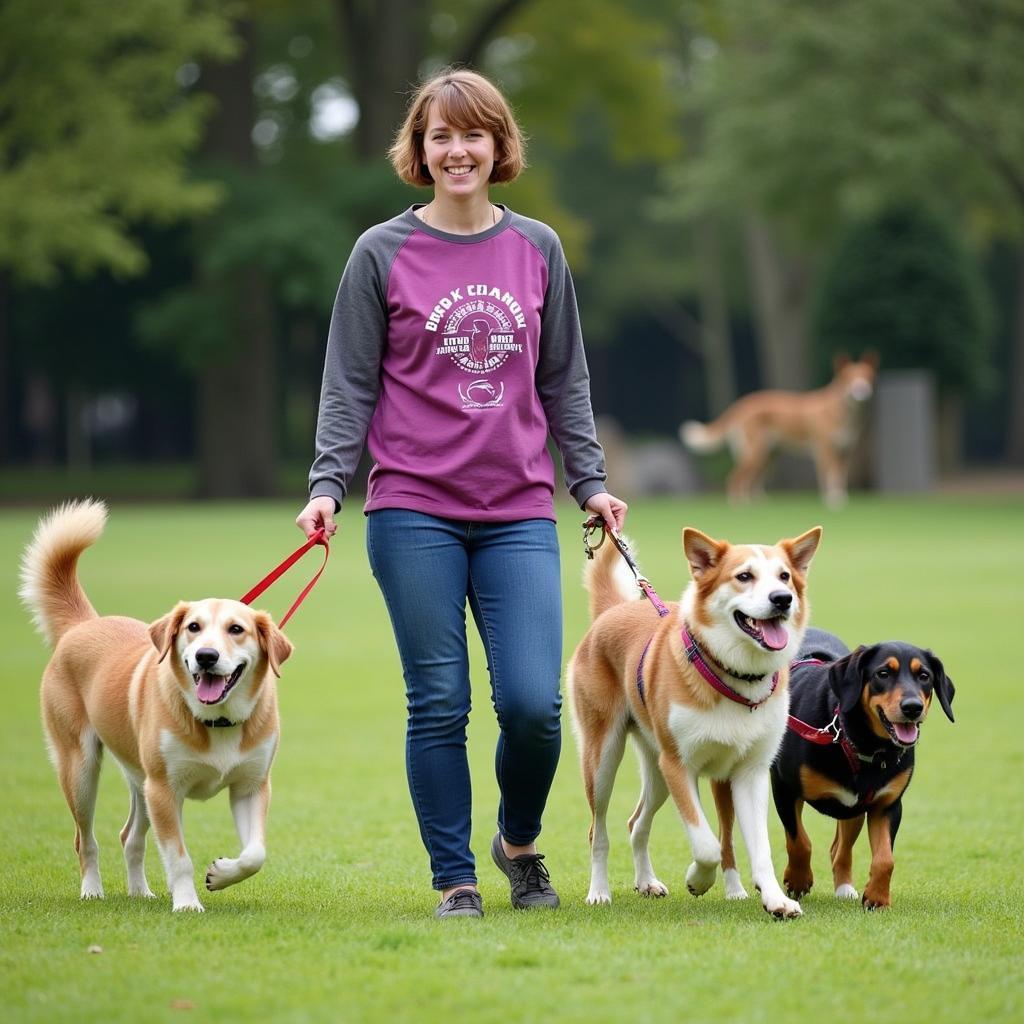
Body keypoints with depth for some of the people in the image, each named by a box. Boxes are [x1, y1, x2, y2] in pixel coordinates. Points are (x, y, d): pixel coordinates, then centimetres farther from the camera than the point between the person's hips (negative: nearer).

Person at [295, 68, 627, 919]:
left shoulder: (538, 250, 10)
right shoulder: (383, 254, 3)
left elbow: (564, 381, 16)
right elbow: (351, 385, 4)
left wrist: (590, 483, 10)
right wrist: (328, 486, -6)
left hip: (520, 515, 2)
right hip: (414, 513, -1)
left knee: (532, 702, -8)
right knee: (439, 706, -1)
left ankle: (520, 840, 19)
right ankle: (456, 878, 12)